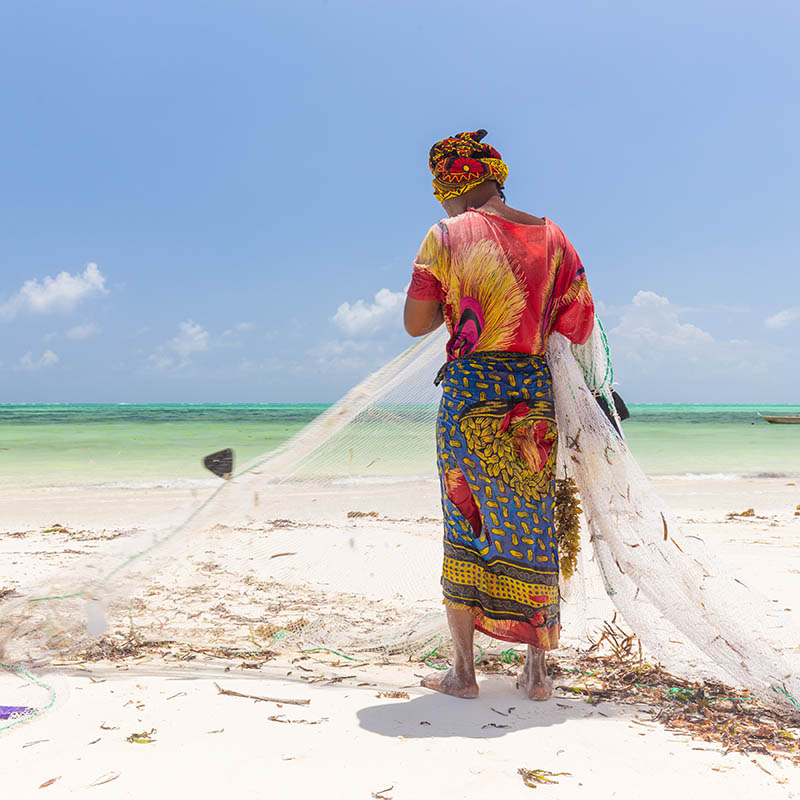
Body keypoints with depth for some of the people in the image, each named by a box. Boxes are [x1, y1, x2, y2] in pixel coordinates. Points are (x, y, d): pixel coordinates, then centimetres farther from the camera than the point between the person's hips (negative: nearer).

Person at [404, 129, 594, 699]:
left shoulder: (447, 236, -3)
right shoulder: (553, 237, 7)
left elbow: (415, 324, -2)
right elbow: (580, 327, 6)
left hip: (469, 388, -3)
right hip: (536, 393, 3)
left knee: (464, 527, 9)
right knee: (533, 529, 11)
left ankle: (463, 671, 15)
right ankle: (537, 671, 19)